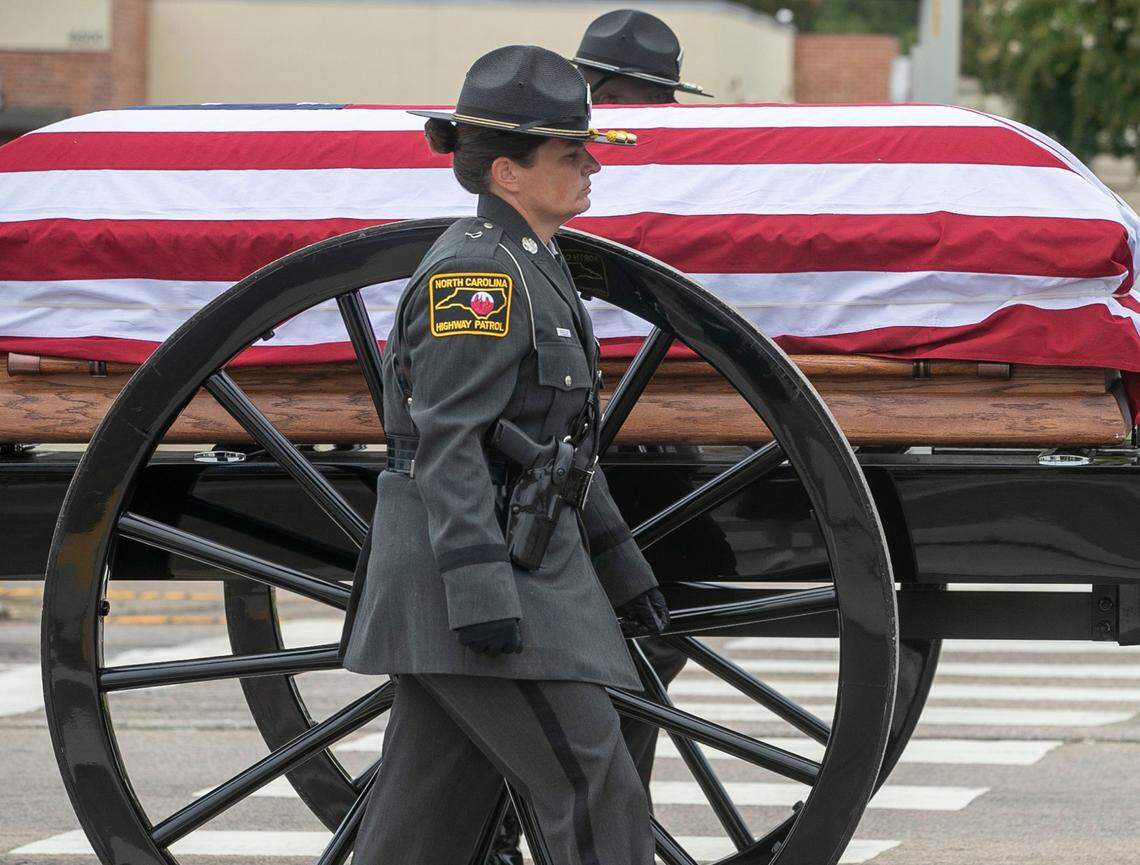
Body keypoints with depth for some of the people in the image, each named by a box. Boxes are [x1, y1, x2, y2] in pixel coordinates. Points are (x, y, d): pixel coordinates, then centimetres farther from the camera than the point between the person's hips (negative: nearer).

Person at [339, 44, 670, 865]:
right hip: (482, 572, -10)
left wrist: (620, 563, 26)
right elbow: (448, 441, -21)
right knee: (597, 795, -9)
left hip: (509, 570, 10)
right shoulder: (476, 271, -13)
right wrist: (479, 591, -28)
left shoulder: (531, 268, 19)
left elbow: (561, 434, 25)